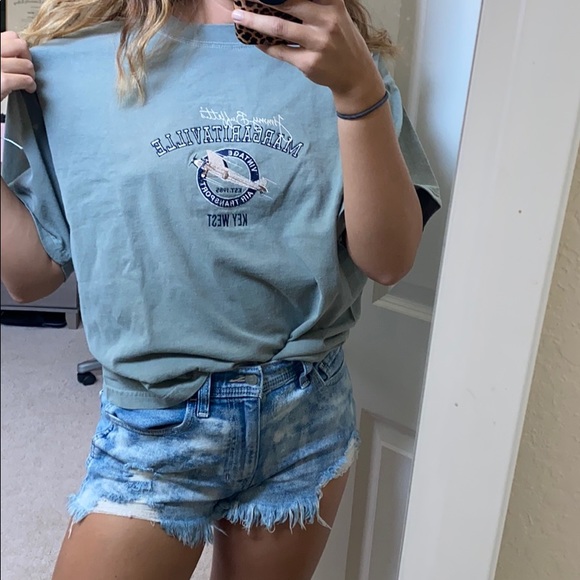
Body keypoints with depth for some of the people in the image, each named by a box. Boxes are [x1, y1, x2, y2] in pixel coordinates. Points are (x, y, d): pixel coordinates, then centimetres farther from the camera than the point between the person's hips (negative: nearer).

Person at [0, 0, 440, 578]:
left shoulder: (344, 57, -2)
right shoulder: (69, 65, -3)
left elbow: (388, 261, -11)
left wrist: (359, 87, -22)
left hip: (306, 418, 2)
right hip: (153, 425, -1)